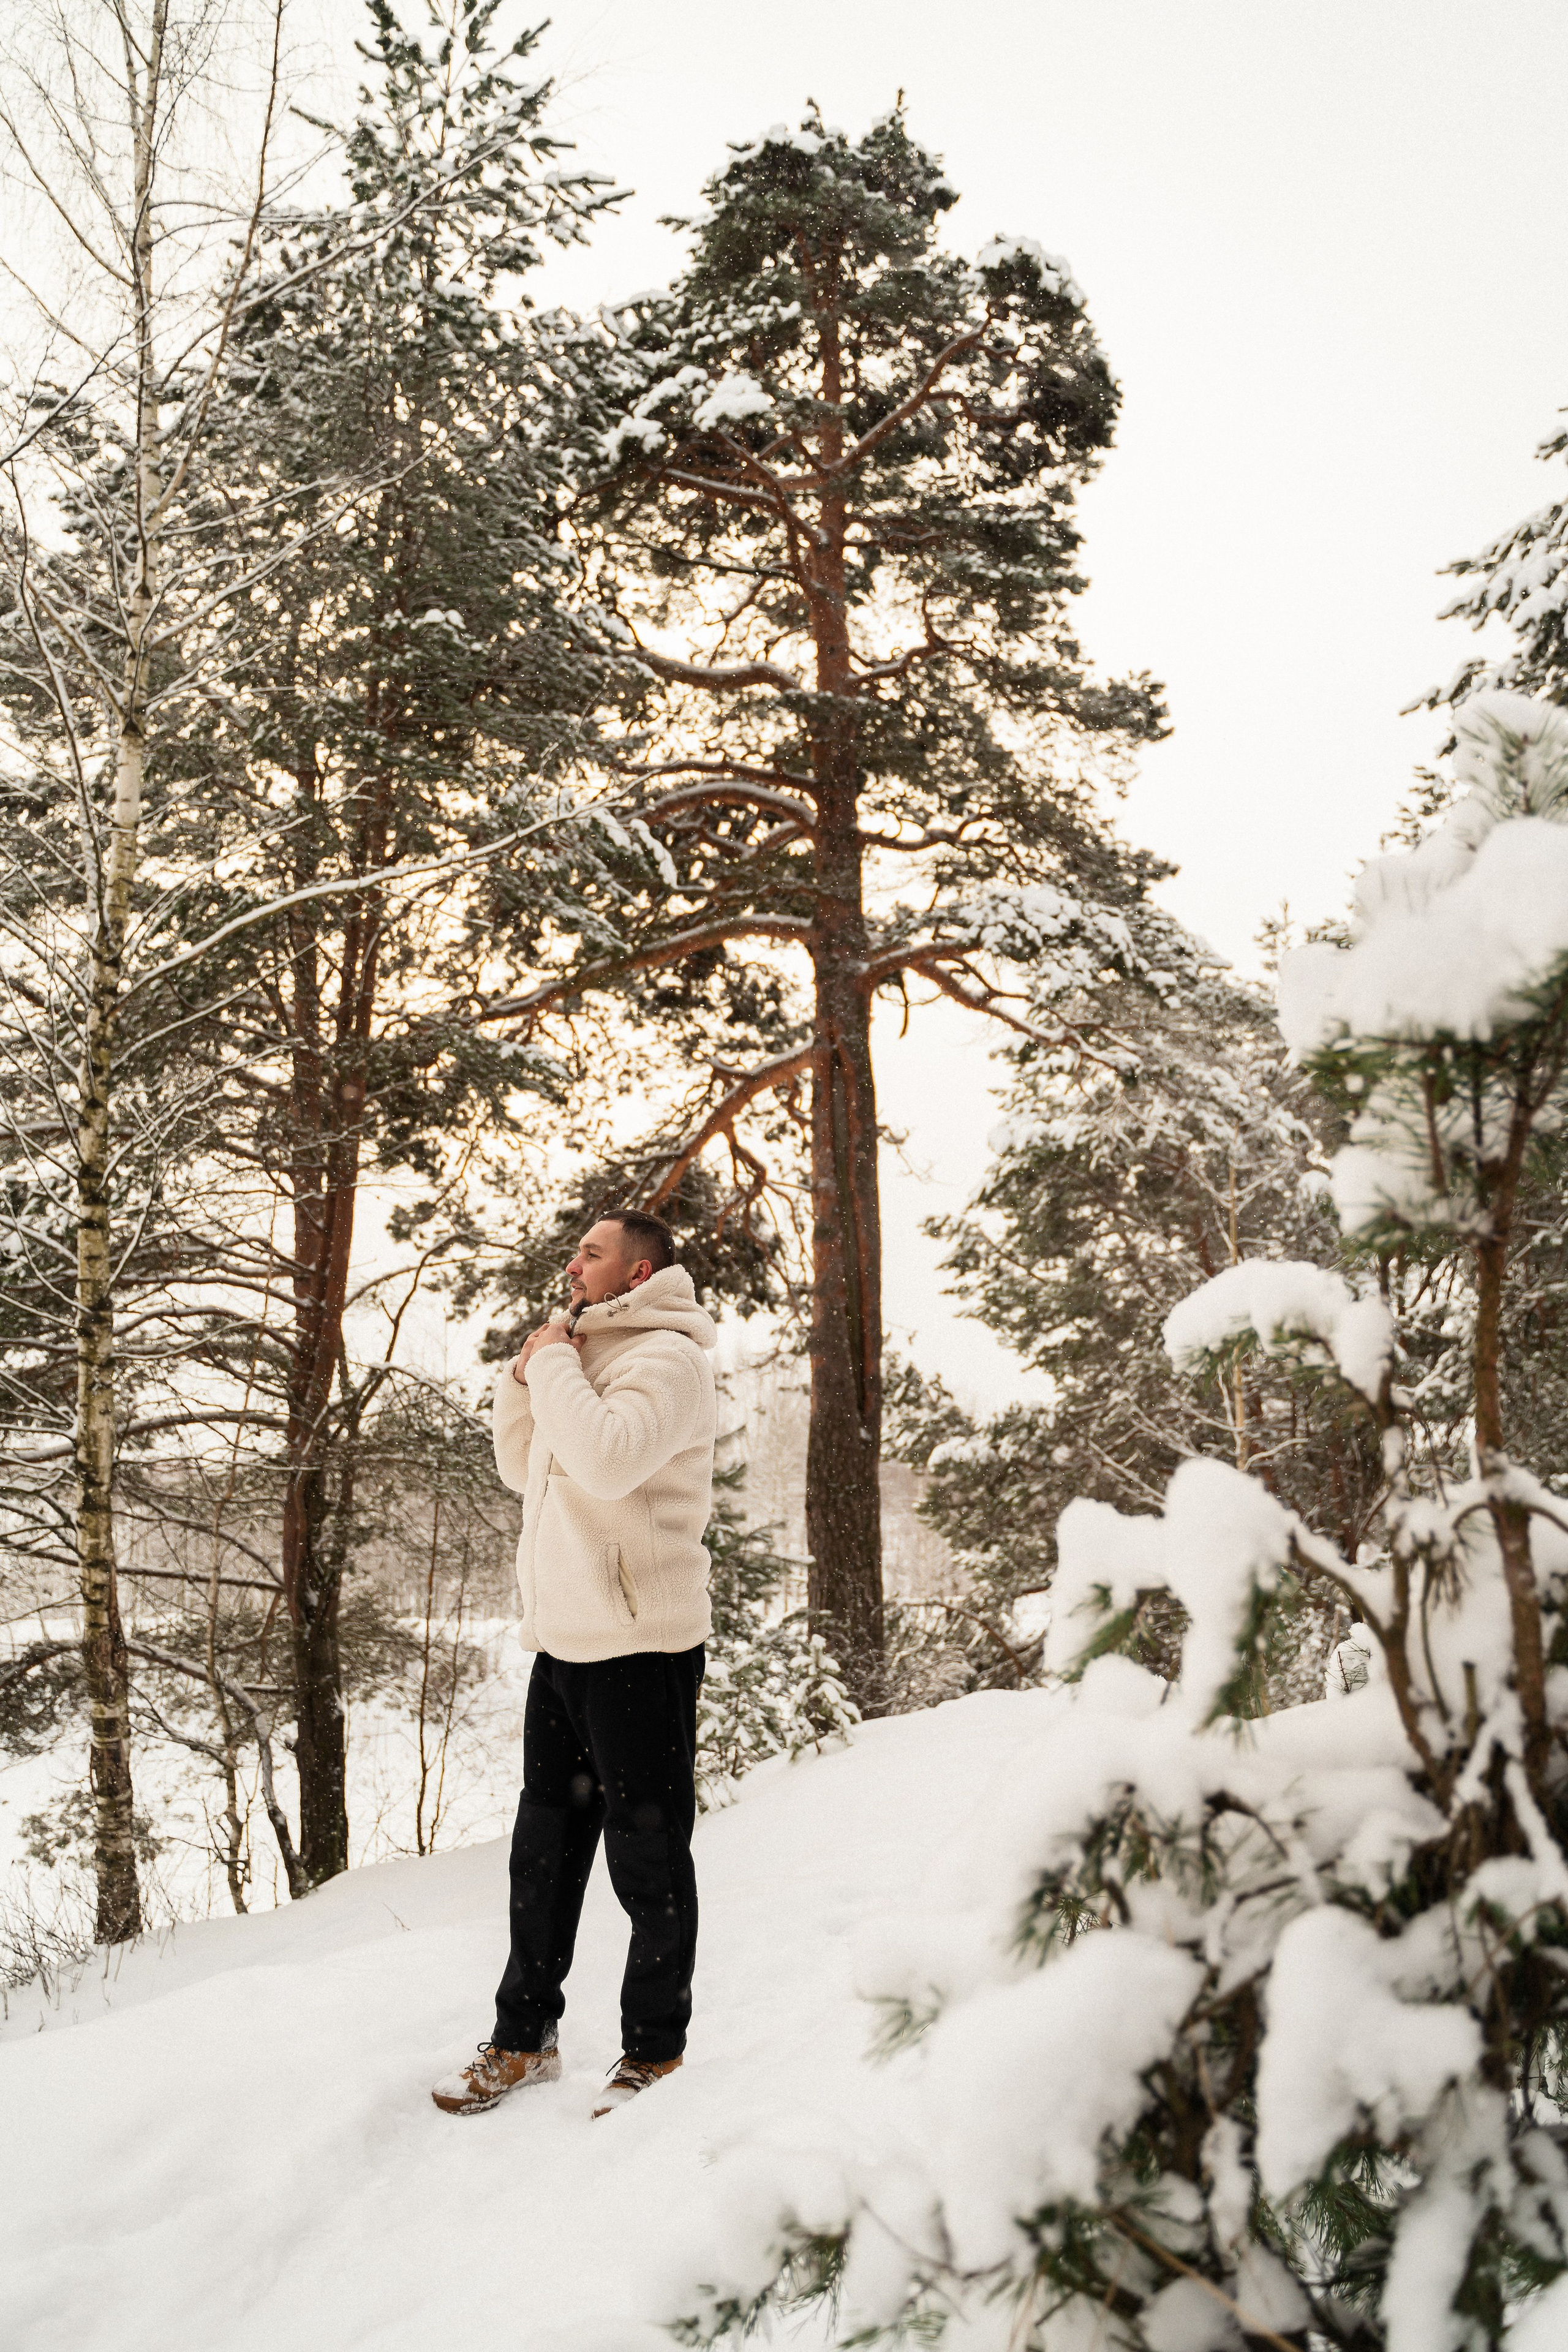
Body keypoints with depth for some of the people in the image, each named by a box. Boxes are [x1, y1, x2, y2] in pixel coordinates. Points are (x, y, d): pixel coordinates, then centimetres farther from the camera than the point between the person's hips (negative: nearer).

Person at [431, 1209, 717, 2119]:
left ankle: (655, 2054, 20)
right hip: (563, 1641, 9)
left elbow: (605, 1458, -28)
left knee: (646, 1856, 4)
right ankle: (525, 2038, 31)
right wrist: (525, 1378, 5)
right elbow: (525, 1469, 20)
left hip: (642, 1645, -9)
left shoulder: (669, 1357, -12)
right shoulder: (585, 1353, 17)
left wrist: (557, 1363, -14)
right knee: (545, 1848, 17)